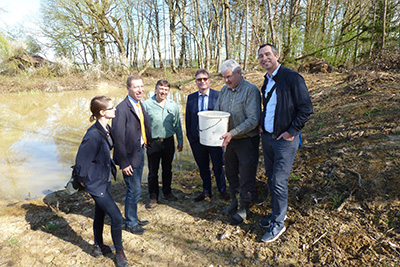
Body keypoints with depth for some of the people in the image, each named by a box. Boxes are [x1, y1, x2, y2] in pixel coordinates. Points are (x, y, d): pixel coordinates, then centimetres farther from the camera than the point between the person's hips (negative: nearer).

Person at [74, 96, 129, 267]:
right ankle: (119, 252, 21)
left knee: (100, 214, 23)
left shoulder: (106, 129, -1)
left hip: (105, 180, 9)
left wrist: (111, 168, 13)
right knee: (116, 217, -2)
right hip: (96, 183, -9)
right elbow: (81, 161, -19)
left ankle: (98, 246, 44)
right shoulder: (93, 135, -28)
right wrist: (84, 181, -7)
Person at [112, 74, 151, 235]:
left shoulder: (139, 105, 8)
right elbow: (118, 137, -21)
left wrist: (145, 142, 3)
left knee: (135, 189, 21)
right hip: (130, 155, -8)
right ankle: (131, 223, 25)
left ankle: (134, 218, 39)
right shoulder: (122, 109, -20)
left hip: (140, 152, 9)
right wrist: (124, 163, -20)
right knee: (134, 190, 3)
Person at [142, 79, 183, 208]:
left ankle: (167, 192, 34)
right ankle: (153, 197, 22)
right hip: (153, 142, -3)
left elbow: (177, 124, 10)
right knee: (153, 171, 6)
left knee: (167, 169, 16)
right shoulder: (146, 104, -5)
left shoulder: (173, 105, 5)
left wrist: (180, 141, 11)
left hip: (168, 141, 3)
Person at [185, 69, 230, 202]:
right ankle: (206, 191, 36)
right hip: (197, 139, 3)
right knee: (203, 167, 17)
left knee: (218, 166, 10)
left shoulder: (218, 95, -5)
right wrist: (190, 137, 6)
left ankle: (222, 190, 32)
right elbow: (188, 119, 9)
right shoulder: (191, 98, 5)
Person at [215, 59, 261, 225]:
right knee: (231, 173, 18)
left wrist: (232, 133, -28)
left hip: (247, 140, -6)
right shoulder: (224, 90, 5)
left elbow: (253, 120, -22)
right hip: (230, 140, 7)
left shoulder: (251, 90, -15)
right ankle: (234, 201, 38)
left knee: (246, 176, 5)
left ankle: (244, 208, 23)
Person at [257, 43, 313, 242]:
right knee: (271, 179, 15)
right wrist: (262, 125, 9)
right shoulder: (267, 81, 12)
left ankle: (278, 223, 15)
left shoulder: (292, 78, -11)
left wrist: (292, 131, -14)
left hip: (285, 139, -7)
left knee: (279, 182, -2)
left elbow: (306, 108, -12)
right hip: (267, 137, 7)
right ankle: (275, 212, 33)